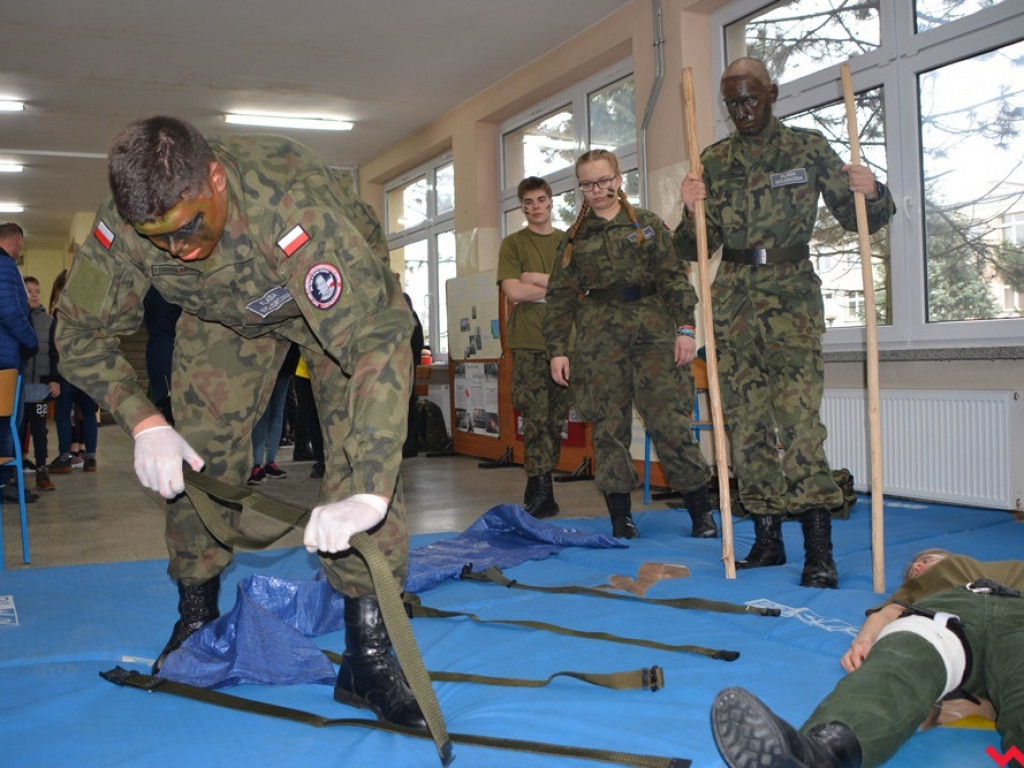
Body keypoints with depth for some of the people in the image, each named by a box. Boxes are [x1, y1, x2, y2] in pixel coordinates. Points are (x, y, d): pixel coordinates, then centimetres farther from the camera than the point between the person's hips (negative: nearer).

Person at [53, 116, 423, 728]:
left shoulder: (296, 207, -45)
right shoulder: (123, 225, -29)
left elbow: (376, 339, -51)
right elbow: (81, 330, -12)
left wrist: (365, 494, -60)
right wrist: (144, 421, -29)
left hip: (348, 295, -4)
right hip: (226, 310, 4)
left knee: (367, 449, -21)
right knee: (199, 452, -3)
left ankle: (368, 656, -13)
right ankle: (196, 621, 20)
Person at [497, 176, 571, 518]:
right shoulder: (513, 244, 9)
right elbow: (513, 291, -5)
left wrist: (536, 279, -5)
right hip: (528, 342, -2)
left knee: (556, 418, 3)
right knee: (536, 418, -7)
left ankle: (536, 489, 13)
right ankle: (541, 492, -3)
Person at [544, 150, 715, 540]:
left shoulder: (648, 224, 10)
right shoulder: (574, 238, 13)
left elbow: (674, 277, 5)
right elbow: (560, 297, 10)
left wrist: (685, 327, -5)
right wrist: (557, 349, 2)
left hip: (654, 330, -1)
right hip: (600, 336, 2)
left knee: (670, 418, -5)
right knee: (608, 424, 1)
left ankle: (701, 511, 6)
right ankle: (620, 516, 11)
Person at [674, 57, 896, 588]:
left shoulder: (808, 148, 6)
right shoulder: (713, 162, 11)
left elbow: (857, 219, 8)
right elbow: (695, 249, 9)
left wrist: (872, 194, -13)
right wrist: (692, 211, -10)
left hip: (792, 296, -3)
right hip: (734, 301, 3)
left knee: (797, 414, -14)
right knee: (745, 420, 3)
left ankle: (819, 550, -10)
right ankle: (767, 539, 14)